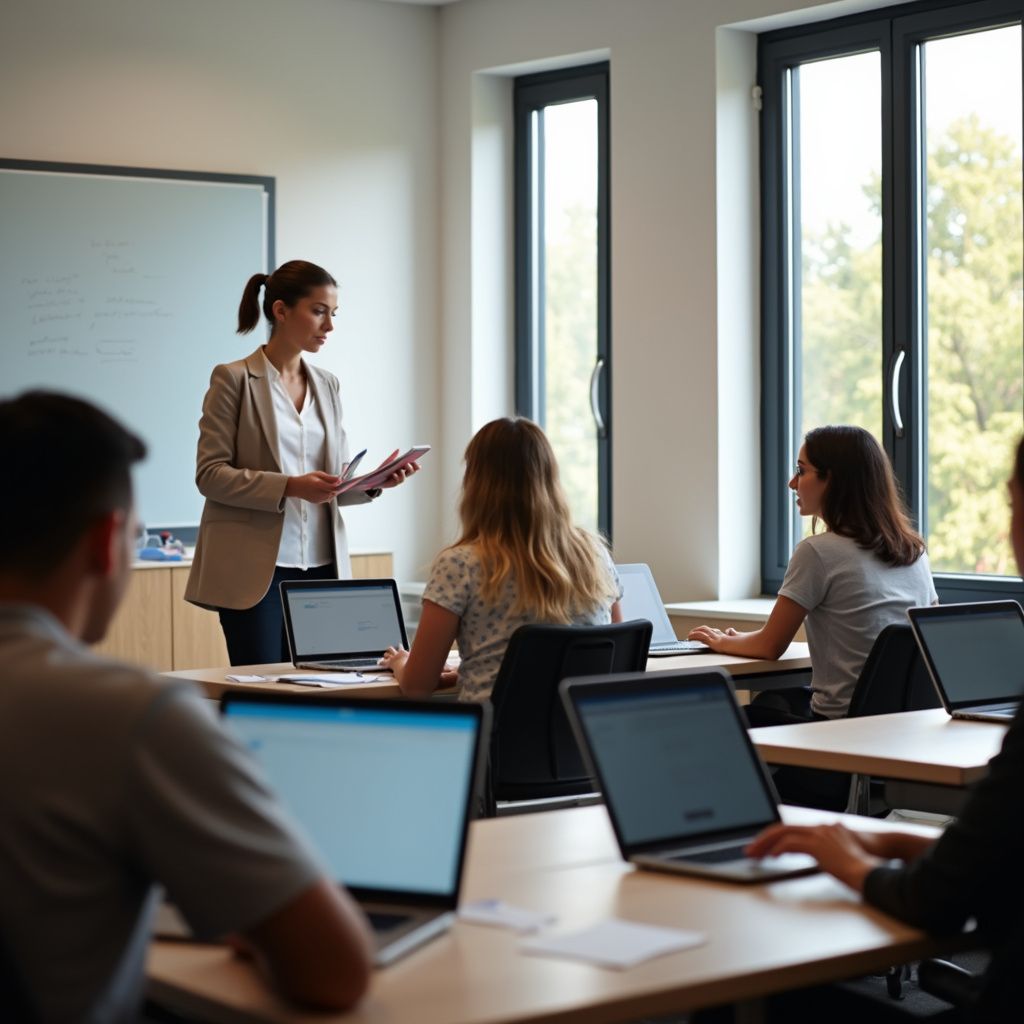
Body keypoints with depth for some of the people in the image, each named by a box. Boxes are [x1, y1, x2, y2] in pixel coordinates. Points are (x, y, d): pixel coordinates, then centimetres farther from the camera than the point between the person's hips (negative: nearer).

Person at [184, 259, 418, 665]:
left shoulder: (326, 385, 13)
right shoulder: (234, 379, -3)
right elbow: (210, 474, -9)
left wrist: (374, 481, -6)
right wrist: (290, 486, -21)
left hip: (318, 567, 5)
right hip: (255, 570, -5)